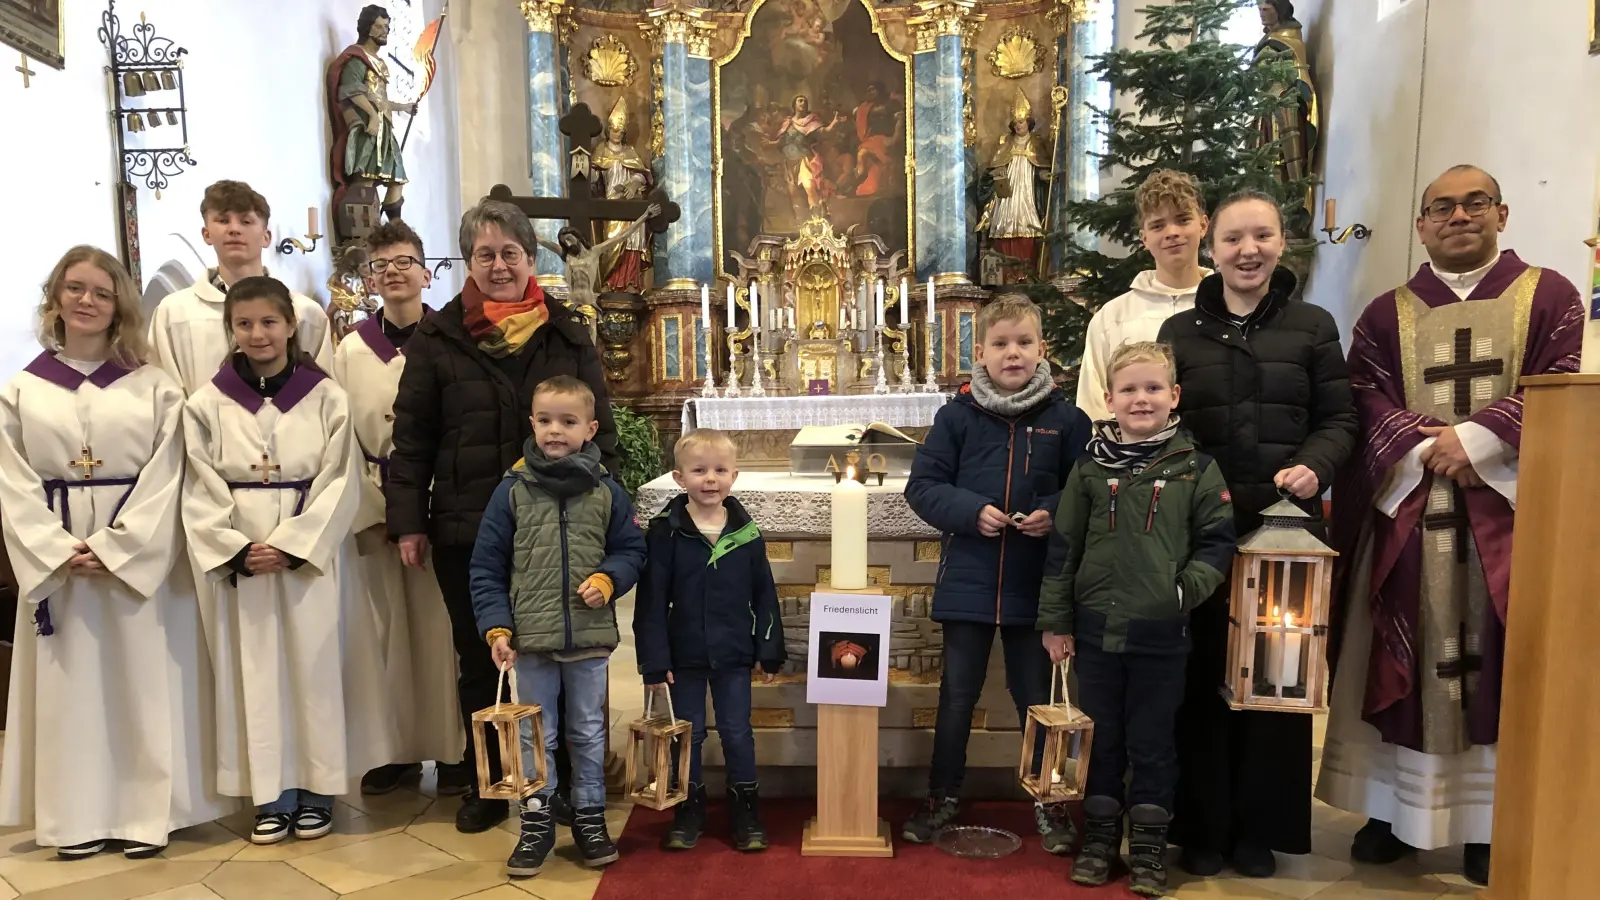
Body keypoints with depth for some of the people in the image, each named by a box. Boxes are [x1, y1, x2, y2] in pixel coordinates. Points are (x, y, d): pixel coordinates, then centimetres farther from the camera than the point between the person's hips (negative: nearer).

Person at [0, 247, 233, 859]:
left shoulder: (154, 387, 1)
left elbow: (164, 479, -5)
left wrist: (113, 548, -14)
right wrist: (59, 551, -11)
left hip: (140, 558, -2)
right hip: (56, 562, 2)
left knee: (143, 685, 2)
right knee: (70, 688, 7)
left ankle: (147, 814, 11)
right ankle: (78, 818, 17)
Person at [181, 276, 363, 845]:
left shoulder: (325, 398, 0)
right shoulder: (208, 404, 3)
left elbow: (338, 484, -4)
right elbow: (201, 493, 2)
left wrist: (289, 546, -11)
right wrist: (238, 551, -9)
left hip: (308, 557, -1)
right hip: (237, 561, 1)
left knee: (312, 666, 3)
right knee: (254, 671, 5)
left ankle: (315, 790, 15)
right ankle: (271, 795, 16)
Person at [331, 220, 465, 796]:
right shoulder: (351, 351, 8)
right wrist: (375, 510, -4)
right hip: (376, 509, 3)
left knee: (444, 629, 2)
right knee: (391, 630, 8)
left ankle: (454, 749, 13)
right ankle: (400, 747, 20)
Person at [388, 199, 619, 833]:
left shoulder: (567, 336, 6)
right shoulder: (437, 339, 3)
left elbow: (599, 429, 8)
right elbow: (411, 439, 3)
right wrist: (408, 521, -1)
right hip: (465, 530, 0)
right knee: (479, 660, 11)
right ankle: (486, 783, 27)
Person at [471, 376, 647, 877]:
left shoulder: (606, 492, -1)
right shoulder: (512, 491, -4)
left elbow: (631, 550, 6)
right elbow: (486, 568, -2)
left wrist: (607, 579, -13)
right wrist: (496, 627, -9)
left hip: (590, 636, 1)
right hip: (530, 636, -1)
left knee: (588, 732, 14)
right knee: (535, 735, 11)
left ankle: (589, 817, 30)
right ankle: (536, 821, 25)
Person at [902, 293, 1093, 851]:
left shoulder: (1065, 419, -2)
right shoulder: (958, 416, -3)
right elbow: (922, 486, -2)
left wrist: (1054, 513, -15)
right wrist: (971, 511, -16)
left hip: (1036, 588, 0)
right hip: (968, 584, 0)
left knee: (1038, 697, 13)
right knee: (957, 695, 13)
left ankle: (1048, 802, 31)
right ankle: (944, 795, 30)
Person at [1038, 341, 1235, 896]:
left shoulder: (1196, 468, -2)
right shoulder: (1091, 468, 2)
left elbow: (1217, 542, 2)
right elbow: (1063, 547, 4)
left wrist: (1189, 588, -16)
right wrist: (1056, 621, 3)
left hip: (1162, 633, -1)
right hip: (1096, 626, 2)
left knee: (1153, 741, 10)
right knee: (1100, 738, 13)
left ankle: (1149, 846, 24)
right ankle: (1100, 837, 27)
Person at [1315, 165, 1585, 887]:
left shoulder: (1549, 296, 8)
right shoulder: (1386, 314, 11)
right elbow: (1365, 397, 0)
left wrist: (1475, 439, -17)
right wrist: (1424, 448, -16)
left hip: (1508, 507, -1)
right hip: (1405, 510, 1)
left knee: (1497, 659, 1)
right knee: (1403, 660, 3)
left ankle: (1492, 818, 12)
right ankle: (1395, 807, 12)